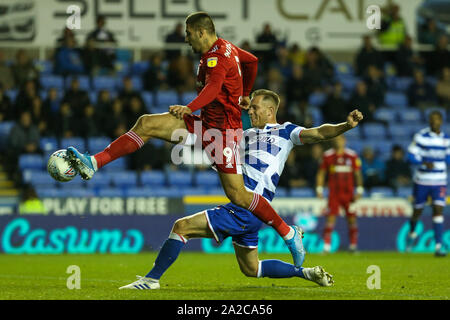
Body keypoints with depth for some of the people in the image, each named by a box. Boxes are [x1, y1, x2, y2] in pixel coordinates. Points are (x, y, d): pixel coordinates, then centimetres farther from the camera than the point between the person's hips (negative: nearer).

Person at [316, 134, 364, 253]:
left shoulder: (352, 155, 2)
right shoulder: (328, 155, 3)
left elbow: (357, 174, 6)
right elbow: (321, 173, 10)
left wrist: (359, 190, 0)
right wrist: (319, 189, 5)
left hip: (348, 193, 0)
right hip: (334, 193, 0)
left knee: (352, 219, 2)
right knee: (330, 217, -8)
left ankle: (353, 245, 12)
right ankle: (326, 245, -8)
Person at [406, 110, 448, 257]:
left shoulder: (445, 139, 7)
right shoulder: (421, 136, -7)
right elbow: (411, 155, -11)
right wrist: (425, 163, -26)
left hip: (439, 182, 2)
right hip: (421, 181, -2)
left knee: (438, 210, -12)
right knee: (417, 210, 10)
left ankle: (438, 246, -14)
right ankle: (412, 233, 42)